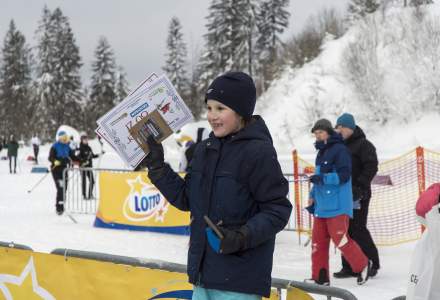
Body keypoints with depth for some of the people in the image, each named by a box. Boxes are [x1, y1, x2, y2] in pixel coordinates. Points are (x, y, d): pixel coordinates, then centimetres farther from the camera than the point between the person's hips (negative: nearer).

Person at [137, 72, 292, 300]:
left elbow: (278, 210, -12)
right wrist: (156, 166, 6)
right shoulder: (204, 150, 10)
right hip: (204, 271, 8)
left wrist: (243, 237, -25)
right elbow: (186, 199, 14)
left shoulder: (258, 152, -13)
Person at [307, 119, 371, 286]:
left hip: (337, 205, -9)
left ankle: (362, 265, 10)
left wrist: (322, 178, -25)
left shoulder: (340, 150, -9)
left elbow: (344, 175, -18)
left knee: (340, 238, -10)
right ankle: (320, 277, 10)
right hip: (321, 205, 9)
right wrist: (313, 196, 21)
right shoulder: (321, 152, 19)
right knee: (318, 240, 5)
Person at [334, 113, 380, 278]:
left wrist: (360, 186, -20)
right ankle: (349, 266, 13)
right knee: (345, 230, 7)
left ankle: (372, 263, 6)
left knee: (358, 230, -7)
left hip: (358, 196, -8)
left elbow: (371, 167, -14)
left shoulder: (363, 145, -7)